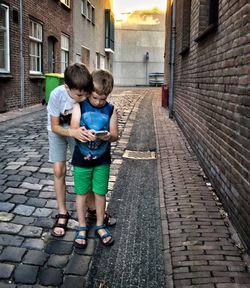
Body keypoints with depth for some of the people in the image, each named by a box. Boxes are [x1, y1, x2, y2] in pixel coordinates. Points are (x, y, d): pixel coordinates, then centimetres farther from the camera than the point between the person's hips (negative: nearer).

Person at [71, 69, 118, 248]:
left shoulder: (111, 110, -4)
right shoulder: (80, 106, -8)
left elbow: (115, 135, -5)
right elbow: (73, 130, -12)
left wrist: (107, 136, -28)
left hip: (102, 160, 1)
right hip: (82, 159, -1)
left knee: (100, 193, 11)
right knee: (82, 193, 10)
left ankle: (100, 226, 30)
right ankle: (82, 228, 26)